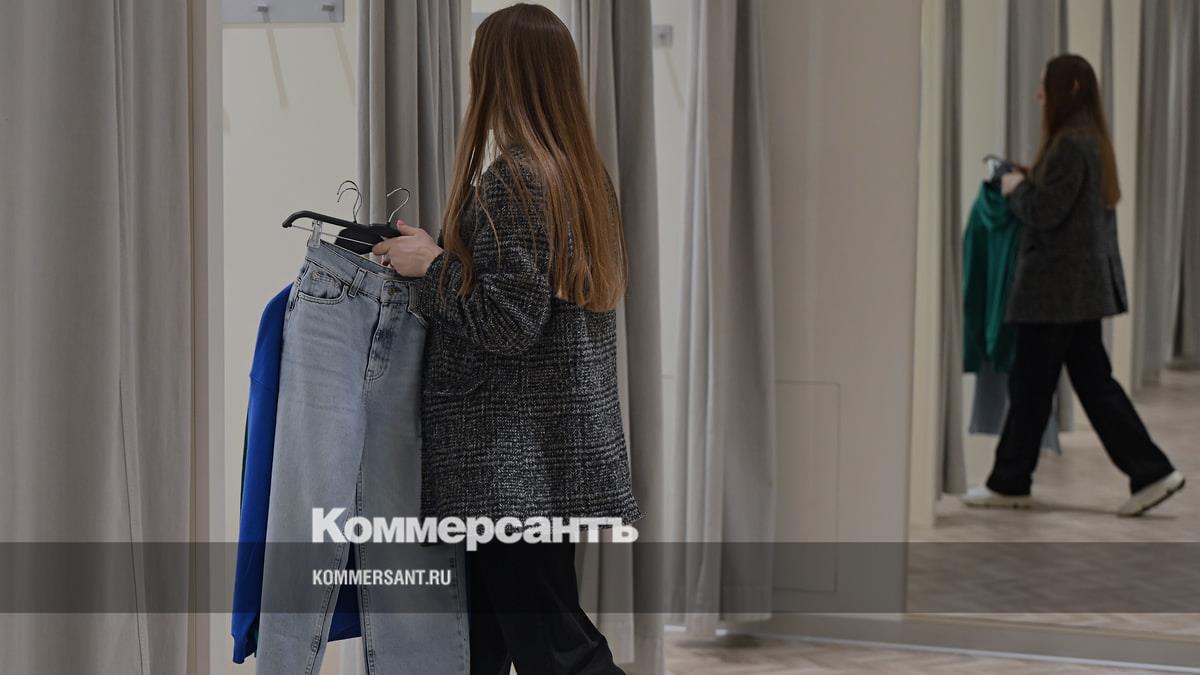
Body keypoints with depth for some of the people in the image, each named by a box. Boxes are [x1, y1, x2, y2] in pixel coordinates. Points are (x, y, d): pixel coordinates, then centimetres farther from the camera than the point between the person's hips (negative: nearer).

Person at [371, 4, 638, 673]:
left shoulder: (511, 178, -15)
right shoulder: (585, 174, 10)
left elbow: (507, 323, -19)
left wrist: (432, 264, -6)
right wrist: (446, 255, 17)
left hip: (513, 461, -9)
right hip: (564, 452, 9)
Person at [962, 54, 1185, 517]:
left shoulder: (1070, 145, -17)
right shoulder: (1092, 141, 13)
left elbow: (1044, 213, -20)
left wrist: (1016, 188, -2)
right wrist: (1026, 185, 11)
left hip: (1056, 284, -10)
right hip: (1084, 284, 10)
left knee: (1030, 385, 2)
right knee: (1093, 382, 11)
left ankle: (1010, 483, 12)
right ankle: (1151, 471, 8)